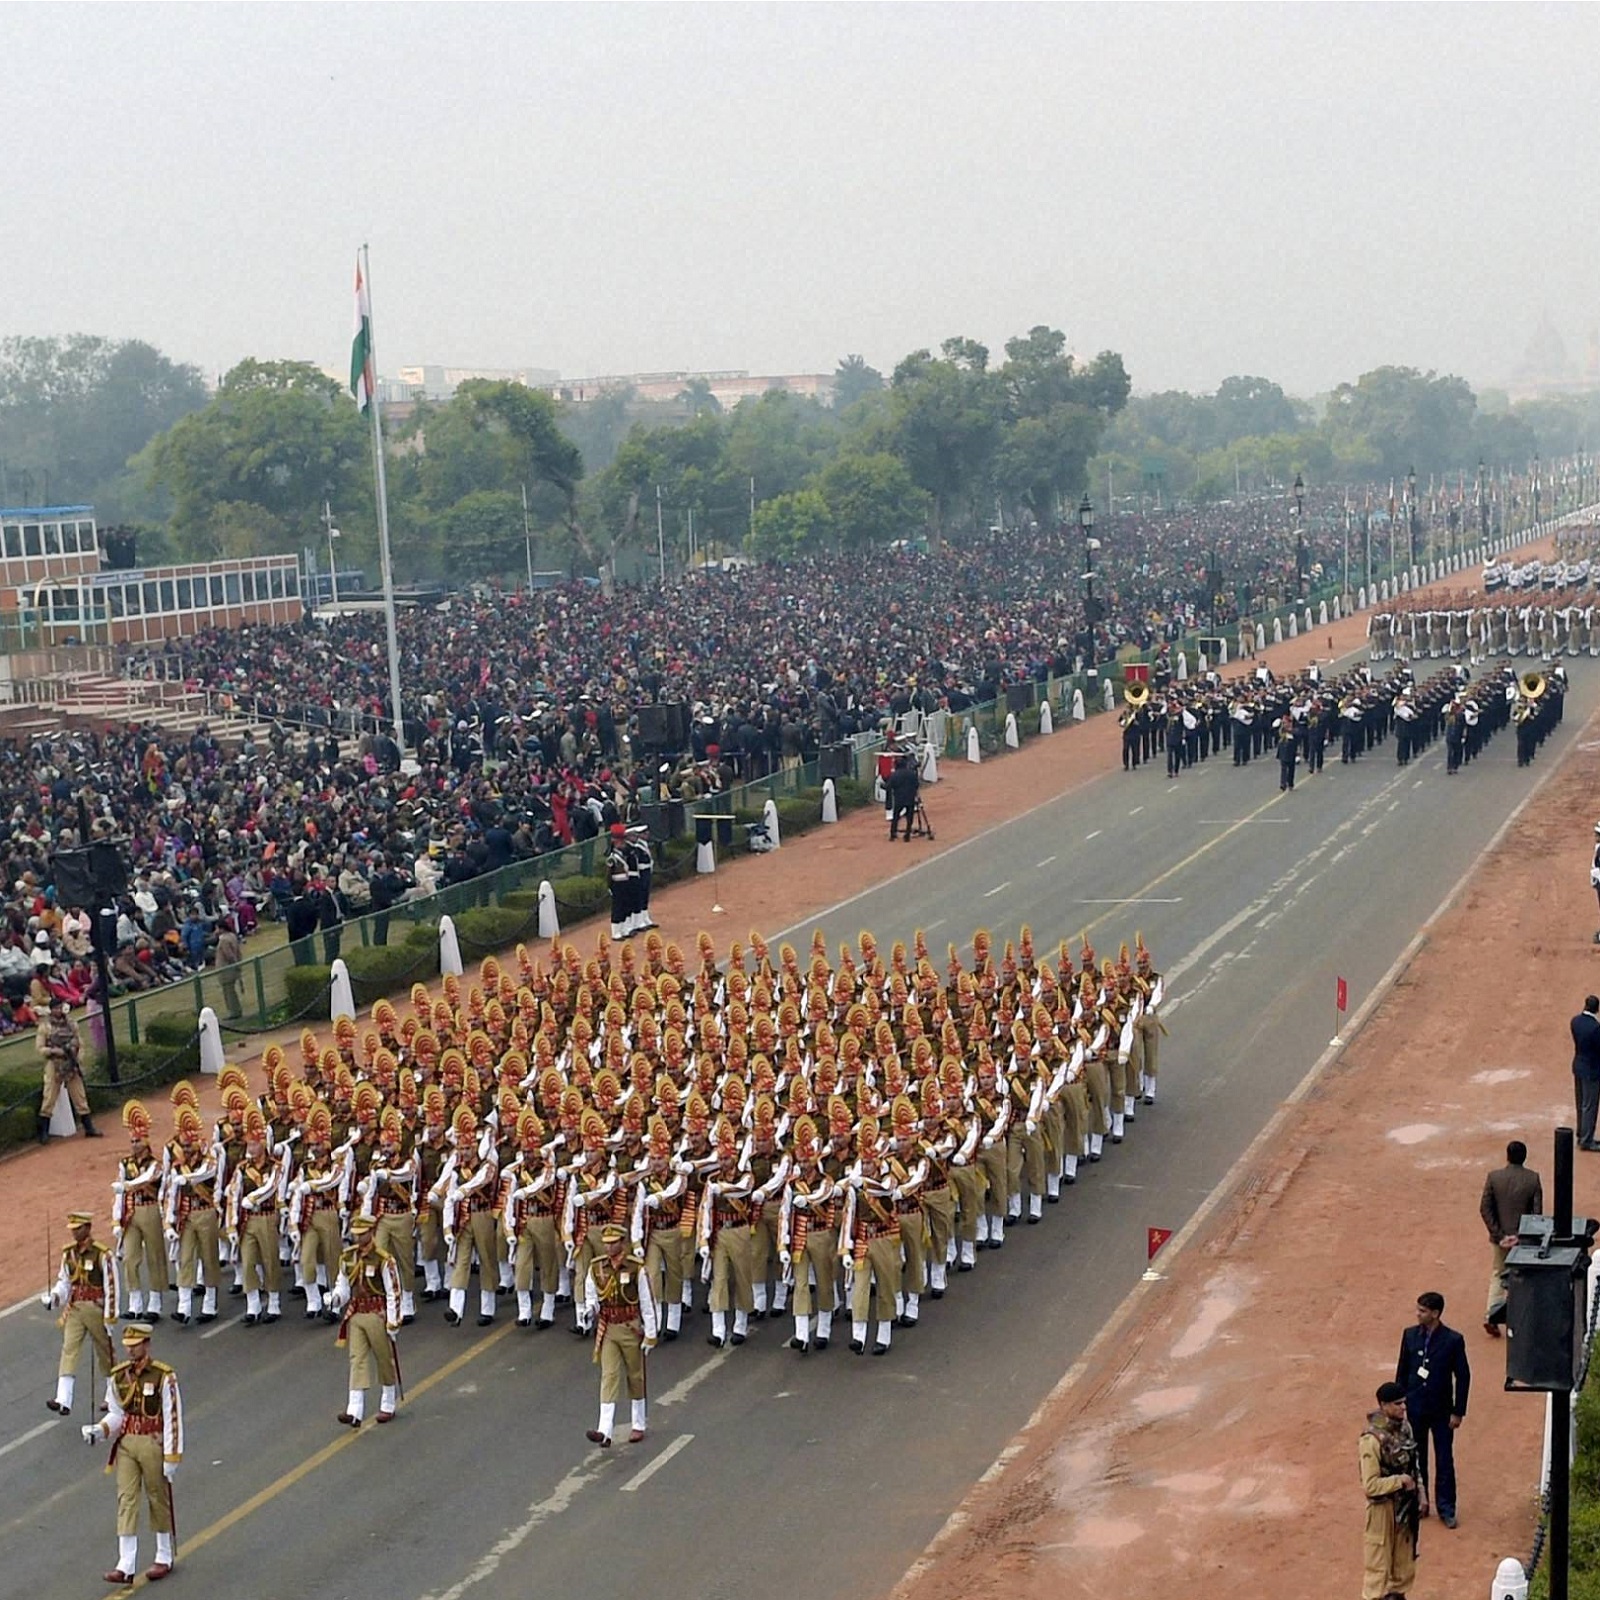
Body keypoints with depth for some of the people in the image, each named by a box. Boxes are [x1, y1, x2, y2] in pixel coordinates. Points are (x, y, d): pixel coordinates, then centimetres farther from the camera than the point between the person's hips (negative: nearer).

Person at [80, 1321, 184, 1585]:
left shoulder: (164, 1377, -12)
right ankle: (125, 1566, -1)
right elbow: (116, 1414, 11)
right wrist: (99, 1430, -9)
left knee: (158, 1500, 8)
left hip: (153, 1444, -4)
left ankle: (164, 1558, 24)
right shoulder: (117, 1377, 4)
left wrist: (171, 1457, -14)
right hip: (126, 1444, 4)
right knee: (126, 1500, -1)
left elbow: (173, 1419, -12)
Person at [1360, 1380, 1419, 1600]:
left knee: (1404, 1556, 21)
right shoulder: (1372, 1439, -26)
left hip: (1405, 1503, 8)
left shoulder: (1404, 1427, -1)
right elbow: (1370, 1485, -26)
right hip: (1383, 1506, -8)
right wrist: (1400, 1481, -21)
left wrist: (1417, 1493, 9)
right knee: (1379, 1562, 4)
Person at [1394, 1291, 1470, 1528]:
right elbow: (1402, 1371, 7)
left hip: (1441, 1410, -3)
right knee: (1416, 1458, 11)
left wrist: (1458, 1411, -6)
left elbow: (1463, 1376, -5)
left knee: (1444, 1461, 3)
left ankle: (1446, 1508, 12)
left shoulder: (1453, 1340, -11)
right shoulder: (1410, 1335, -1)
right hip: (1415, 1408, 3)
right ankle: (1419, 1504, 22)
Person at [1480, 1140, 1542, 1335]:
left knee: (1498, 1275, 14)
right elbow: (1537, 1211, -11)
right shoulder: (1533, 1179, -10)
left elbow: (1484, 1209, -9)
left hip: (1500, 1236, 1)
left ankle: (1492, 1316, 3)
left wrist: (1499, 1235, -7)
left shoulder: (1494, 1177, -9)